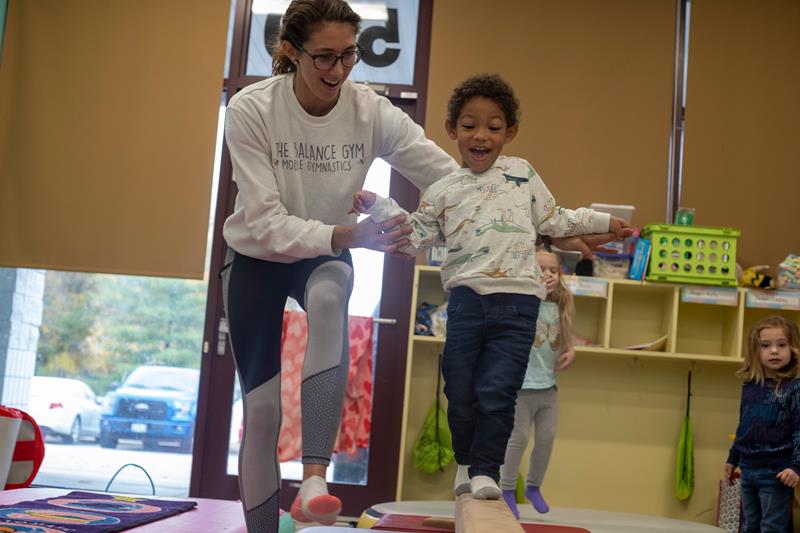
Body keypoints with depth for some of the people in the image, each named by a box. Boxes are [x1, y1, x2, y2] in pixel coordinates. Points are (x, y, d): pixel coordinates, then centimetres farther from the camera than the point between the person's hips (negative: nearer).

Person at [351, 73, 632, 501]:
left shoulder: (523, 174, 15)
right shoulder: (442, 190, 11)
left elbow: (554, 221, 25)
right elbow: (414, 239, 10)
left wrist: (601, 221, 28)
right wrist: (378, 207, 4)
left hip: (517, 304, 0)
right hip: (467, 300, 1)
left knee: (496, 392, -5)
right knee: (460, 391, 6)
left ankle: (486, 470, 10)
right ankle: (465, 462, 29)